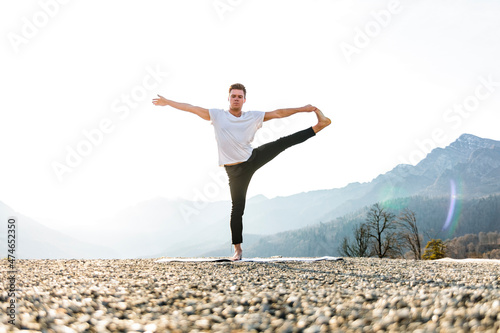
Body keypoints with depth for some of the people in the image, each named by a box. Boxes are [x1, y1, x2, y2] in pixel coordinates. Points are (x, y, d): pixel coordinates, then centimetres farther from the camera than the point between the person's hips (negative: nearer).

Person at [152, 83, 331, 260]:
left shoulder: (253, 117, 3)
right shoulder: (217, 115, -1)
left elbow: (277, 113, 3)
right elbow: (192, 108, -4)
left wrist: (302, 109, 0)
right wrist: (167, 102, -7)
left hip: (254, 158, 2)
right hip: (235, 170, -2)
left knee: (283, 142, -3)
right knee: (237, 207, -2)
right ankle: (237, 248, 6)